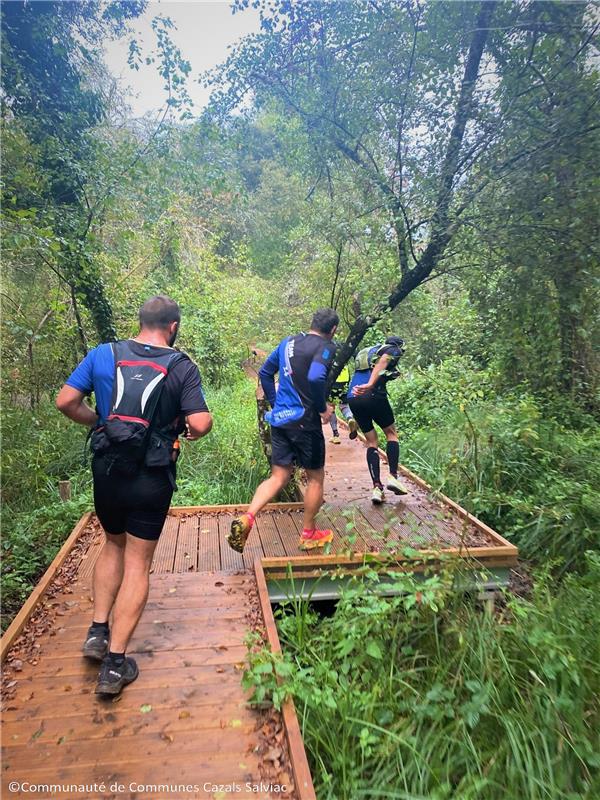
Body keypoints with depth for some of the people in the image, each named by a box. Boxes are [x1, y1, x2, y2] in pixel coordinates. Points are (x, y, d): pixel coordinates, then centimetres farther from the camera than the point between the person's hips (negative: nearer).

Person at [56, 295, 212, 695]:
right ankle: (115, 663, 14)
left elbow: (66, 401, -1)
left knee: (114, 545, 27)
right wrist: (191, 430, 8)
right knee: (137, 563, 8)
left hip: (106, 471, 3)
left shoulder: (103, 355, -1)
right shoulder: (182, 367, -9)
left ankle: (98, 630, 27)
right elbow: (201, 423, -15)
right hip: (152, 479, -3)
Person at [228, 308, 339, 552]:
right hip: (304, 420, -6)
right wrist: (323, 408, -14)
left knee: (278, 477, 11)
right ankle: (309, 535, 23)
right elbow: (315, 378, -29)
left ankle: (246, 518, -9)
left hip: (279, 418, 6)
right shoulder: (326, 347, -10)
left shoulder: (287, 342, 12)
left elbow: (265, 372, 17)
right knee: (315, 477, 12)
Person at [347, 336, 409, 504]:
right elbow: (382, 362, -11)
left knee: (371, 442, 13)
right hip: (373, 395, -6)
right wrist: (370, 385, -24)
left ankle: (377, 487, 4)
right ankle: (393, 476, 3)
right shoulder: (393, 350, 11)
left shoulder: (368, 352, 34)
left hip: (353, 398, 6)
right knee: (391, 433, 15)